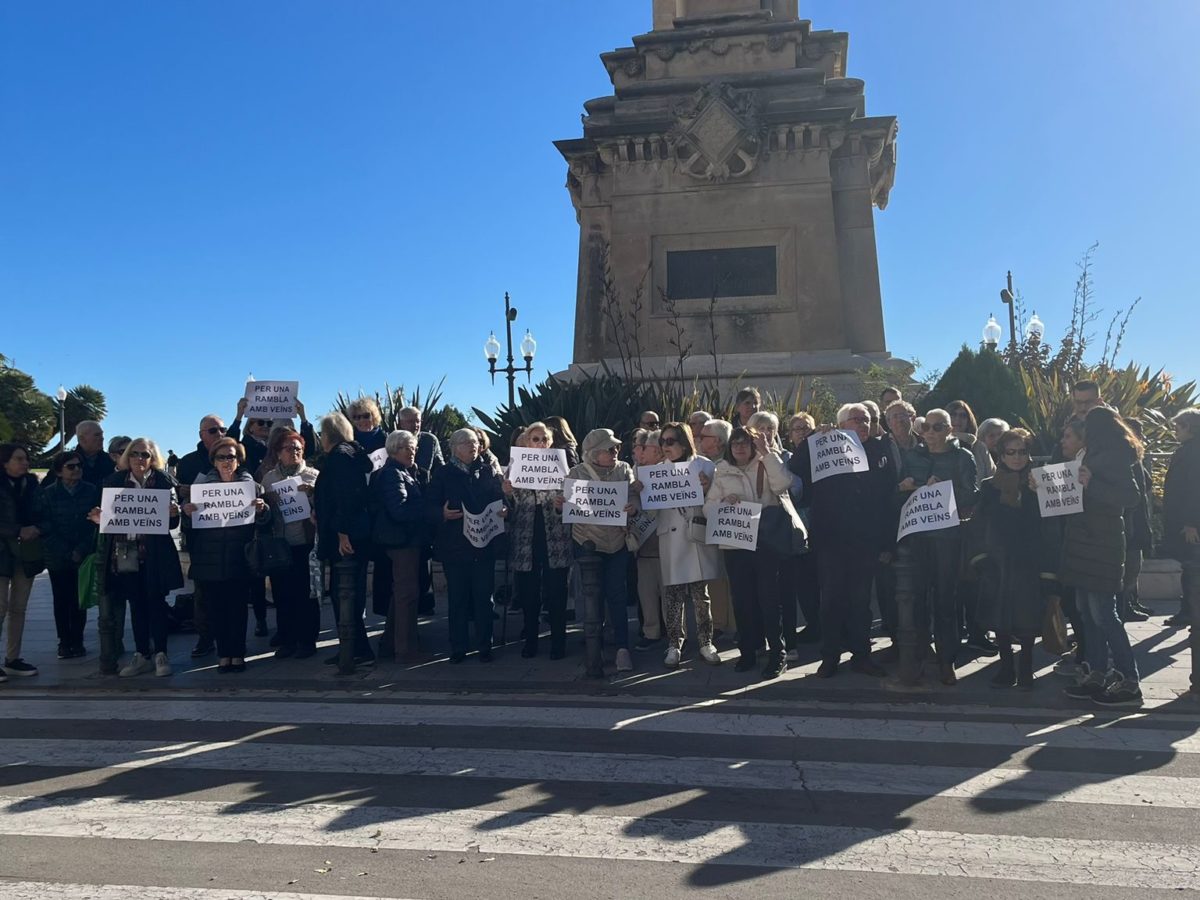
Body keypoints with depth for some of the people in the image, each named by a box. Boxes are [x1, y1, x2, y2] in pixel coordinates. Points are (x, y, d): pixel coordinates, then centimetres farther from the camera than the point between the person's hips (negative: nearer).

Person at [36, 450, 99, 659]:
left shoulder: (91, 491, -1)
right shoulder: (47, 494, -1)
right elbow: (45, 527, -3)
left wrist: (82, 550, -9)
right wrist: (68, 553, -9)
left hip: (84, 556, 0)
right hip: (58, 559, 0)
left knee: (79, 601, 3)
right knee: (62, 601, 6)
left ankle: (77, 642, 12)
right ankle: (64, 642, 14)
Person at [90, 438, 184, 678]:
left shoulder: (163, 481, 0)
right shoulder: (115, 481, 6)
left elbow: (172, 523, 1)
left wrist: (174, 513, -20)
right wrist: (99, 518, -12)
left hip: (155, 554, -2)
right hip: (125, 553, 2)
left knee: (156, 602, 2)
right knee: (136, 604, 9)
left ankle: (160, 654, 11)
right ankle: (142, 655, 17)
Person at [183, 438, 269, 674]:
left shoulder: (251, 484, 5)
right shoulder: (201, 484, 9)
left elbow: (264, 519, 3)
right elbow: (191, 518, 11)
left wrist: (262, 508, -19)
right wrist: (186, 510, -11)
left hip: (238, 557, -1)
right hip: (209, 558, 1)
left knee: (238, 606, 3)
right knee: (216, 607, 6)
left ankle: (238, 653, 13)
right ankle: (223, 654, 15)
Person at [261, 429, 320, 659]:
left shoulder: (313, 475, 2)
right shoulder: (269, 477, 10)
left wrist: (313, 493, -20)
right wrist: (268, 501, -7)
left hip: (305, 543, -3)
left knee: (305, 593, 2)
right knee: (282, 593, 7)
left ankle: (307, 640, 12)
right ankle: (286, 640, 17)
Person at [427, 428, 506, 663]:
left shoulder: (489, 471, 9)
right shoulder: (443, 474, 4)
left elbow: (501, 500, 8)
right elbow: (430, 507, -1)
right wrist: (443, 513, -21)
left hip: (485, 544, 1)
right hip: (454, 545, -1)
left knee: (484, 597, 4)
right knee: (457, 597, 4)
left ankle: (484, 646, 15)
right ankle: (457, 647, 15)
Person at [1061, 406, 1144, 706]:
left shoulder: (1114, 456, -9)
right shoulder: (1097, 456, 18)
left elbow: (1130, 496, -20)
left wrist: (1092, 485, -27)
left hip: (1101, 544, -9)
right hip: (1086, 542, 9)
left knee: (1102, 613, -8)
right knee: (1087, 610, 8)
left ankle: (1128, 681, -1)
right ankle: (1095, 675, 12)